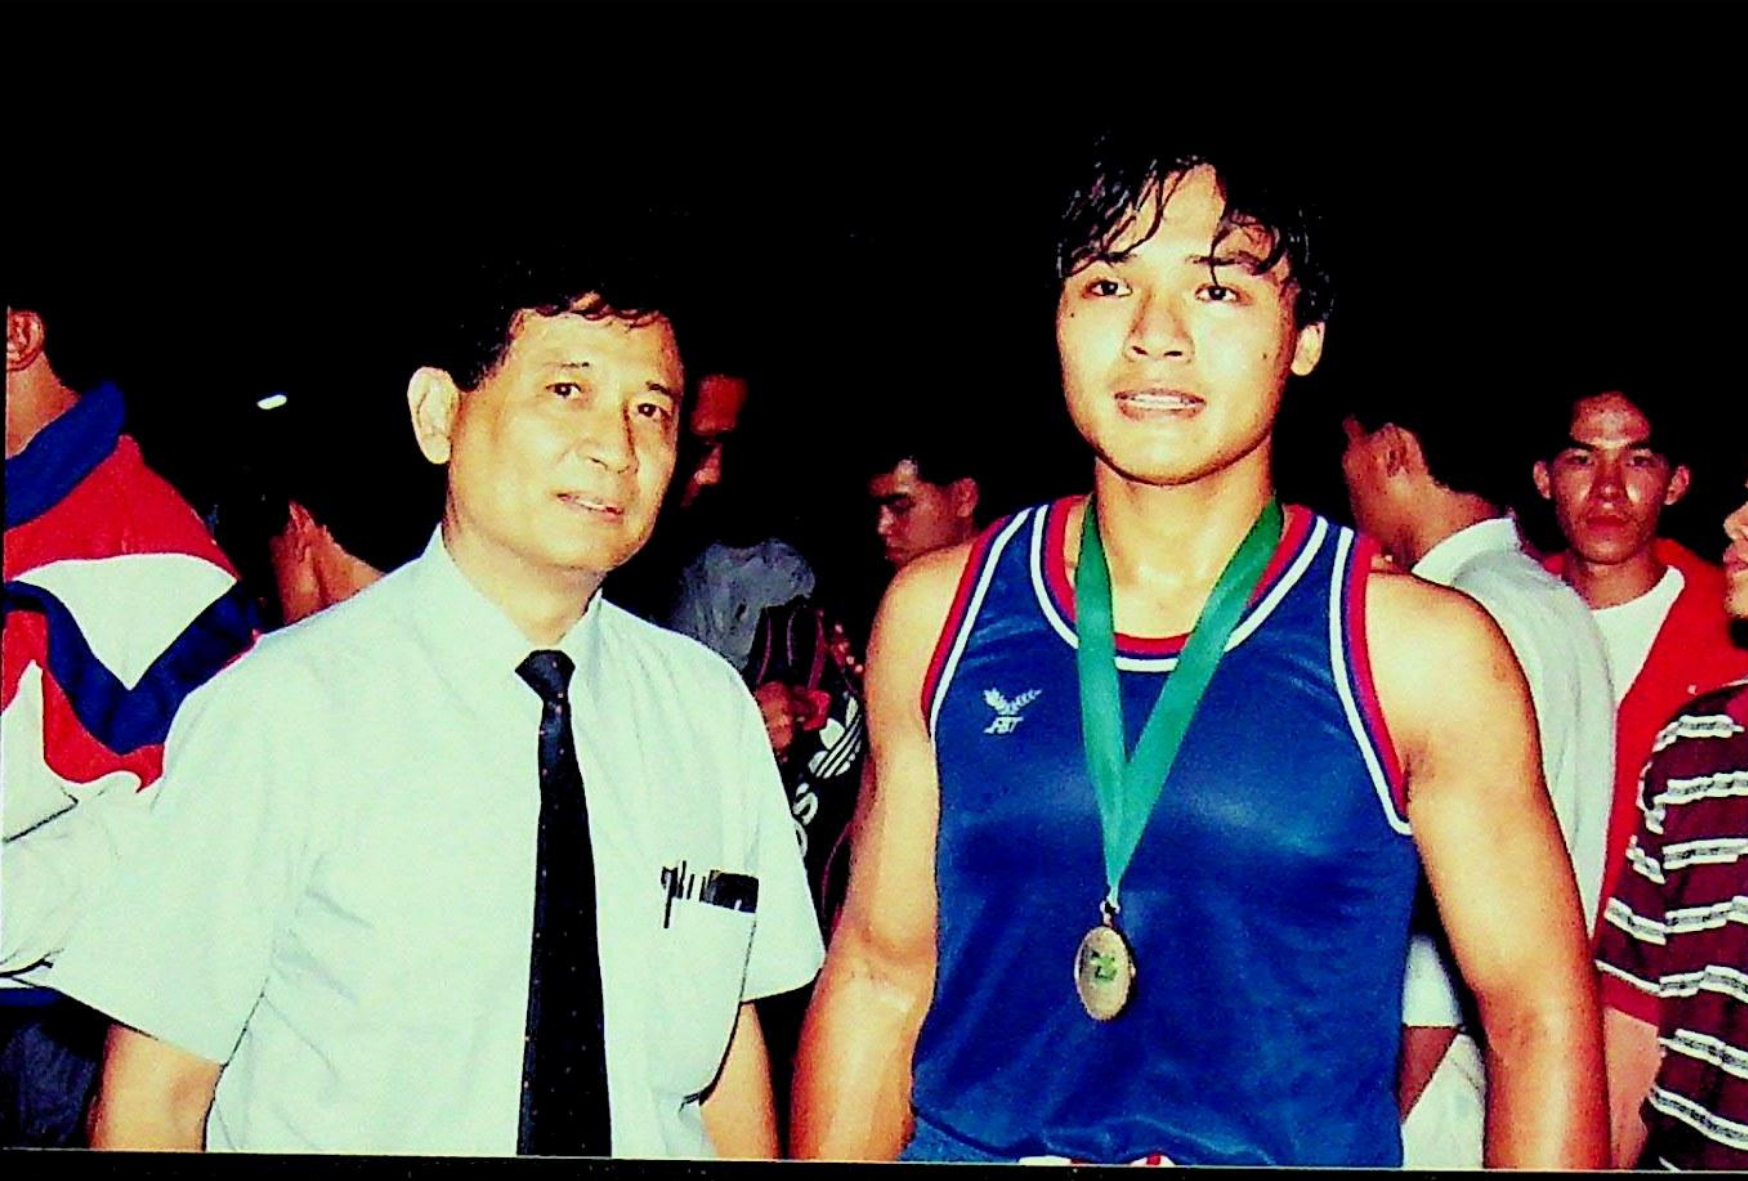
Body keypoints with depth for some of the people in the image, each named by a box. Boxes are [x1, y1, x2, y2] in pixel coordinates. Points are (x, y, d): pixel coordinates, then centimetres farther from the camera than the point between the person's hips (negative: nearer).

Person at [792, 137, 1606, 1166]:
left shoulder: (1424, 648, -11)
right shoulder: (936, 614, -4)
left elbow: (1540, 1018, -7)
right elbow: (878, 976, 0)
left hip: (1296, 1151, -1)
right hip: (966, 1142, 2)